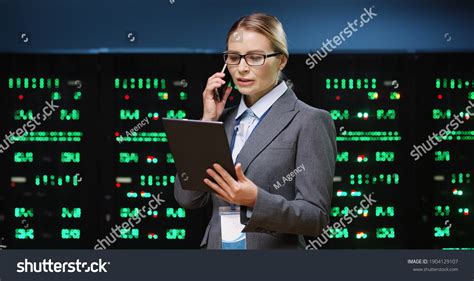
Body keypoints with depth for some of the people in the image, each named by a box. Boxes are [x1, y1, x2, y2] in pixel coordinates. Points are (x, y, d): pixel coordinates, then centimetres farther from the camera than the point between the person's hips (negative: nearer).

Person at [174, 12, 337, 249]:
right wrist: (208, 121, -3)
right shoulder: (224, 119, 9)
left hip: (273, 247, -5)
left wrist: (256, 200, -27)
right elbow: (188, 199, 2)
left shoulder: (309, 122, -8)